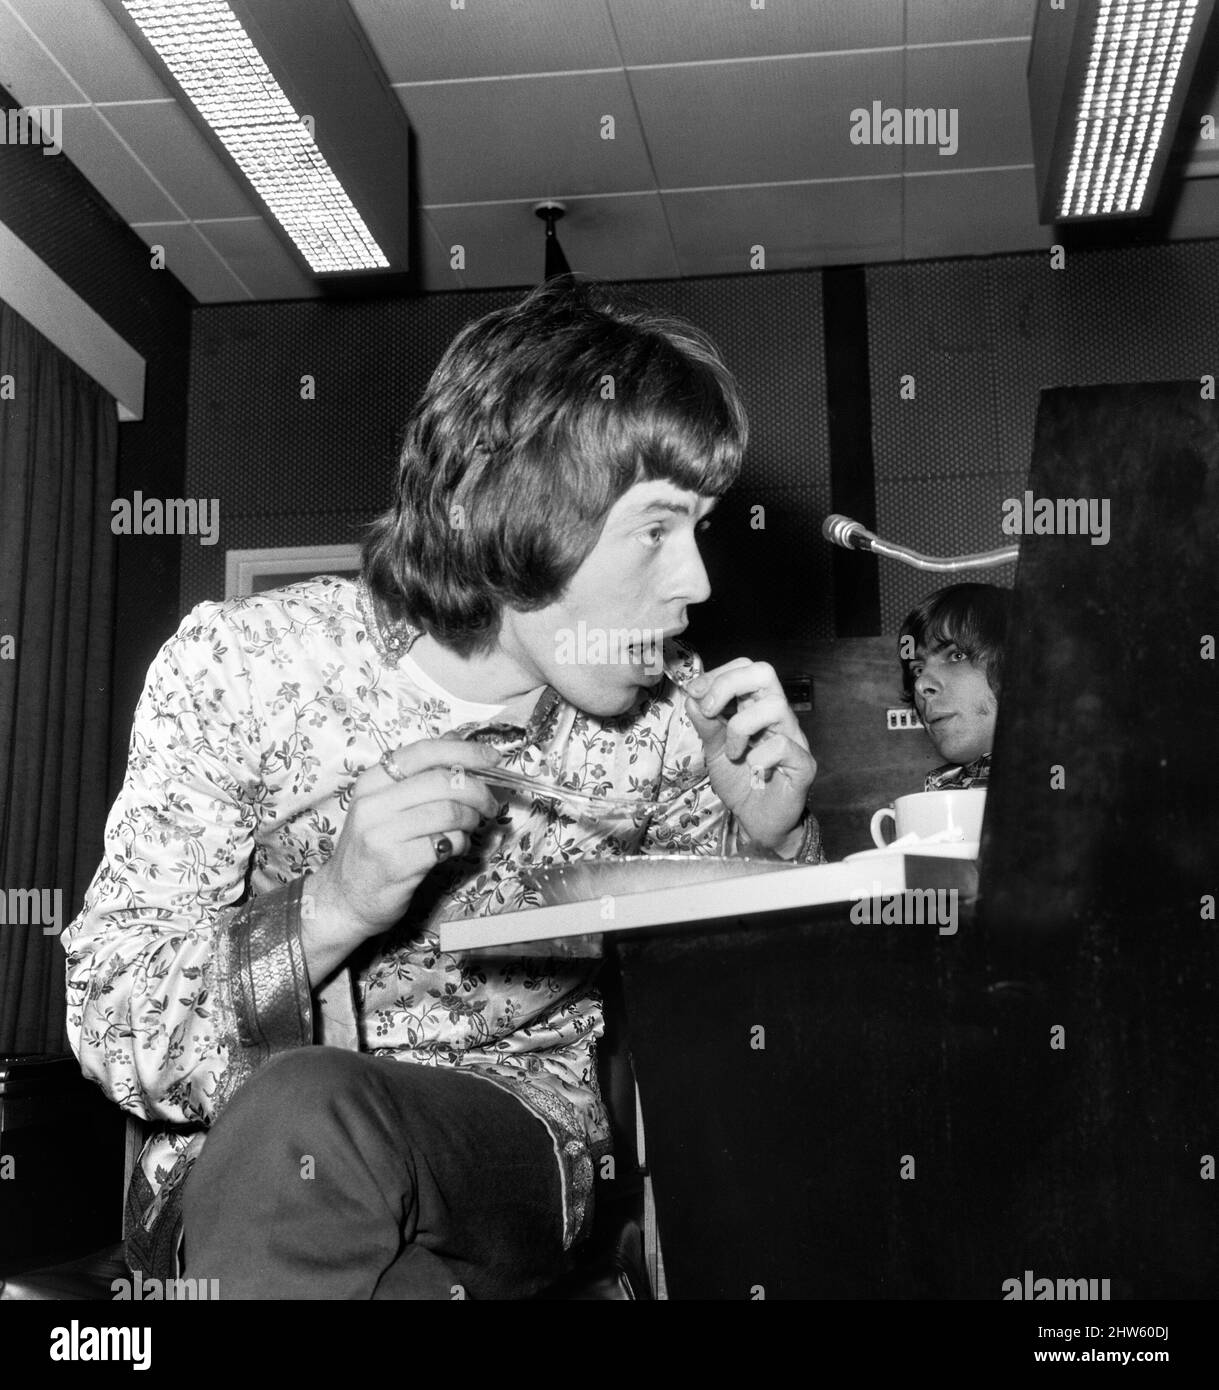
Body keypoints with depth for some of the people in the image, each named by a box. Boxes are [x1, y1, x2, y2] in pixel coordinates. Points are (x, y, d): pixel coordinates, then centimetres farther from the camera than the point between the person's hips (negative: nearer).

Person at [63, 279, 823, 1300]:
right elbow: (114, 1036, -11)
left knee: (309, 1123, -32)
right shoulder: (239, 667, -11)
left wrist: (775, 841, -11)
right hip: (231, 1168, 0)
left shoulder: (666, 715, -4)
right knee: (291, 1115, -35)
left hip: (520, 1149, 1)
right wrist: (332, 906, -28)